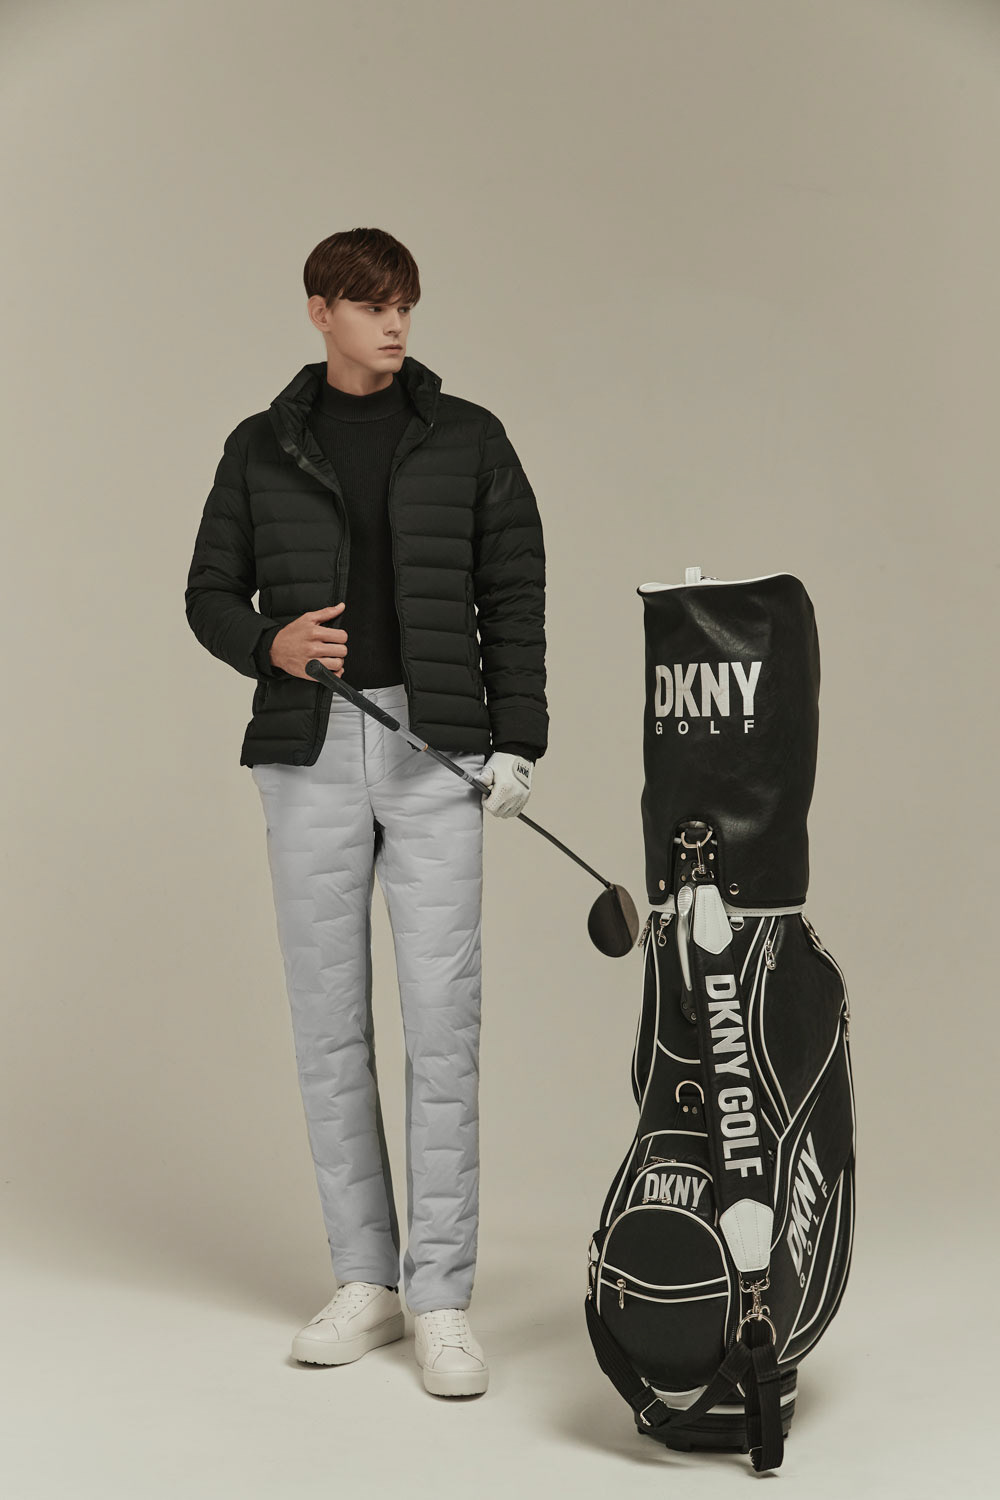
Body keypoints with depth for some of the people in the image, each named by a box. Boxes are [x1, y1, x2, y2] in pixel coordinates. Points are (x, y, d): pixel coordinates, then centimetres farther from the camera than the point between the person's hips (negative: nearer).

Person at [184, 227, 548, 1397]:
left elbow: (514, 596, 5)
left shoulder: (468, 439, 5)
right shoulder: (264, 448, 8)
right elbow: (212, 595, 12)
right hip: (309, 753, 2)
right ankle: (364, 1281, 17)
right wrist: (270, 643, -10)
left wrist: (517, 741, -4)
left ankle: (440, 1299, 1)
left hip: (436, 752, -1)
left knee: (442, 1018, -6)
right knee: (328, 1021, 5)